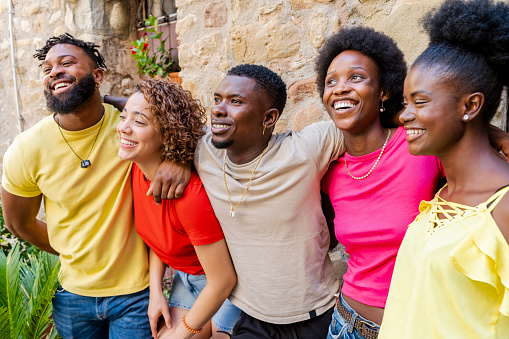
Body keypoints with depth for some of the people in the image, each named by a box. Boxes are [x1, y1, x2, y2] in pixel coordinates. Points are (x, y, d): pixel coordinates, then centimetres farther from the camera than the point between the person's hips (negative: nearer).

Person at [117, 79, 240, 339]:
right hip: (185, 274, 6)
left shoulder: (191, 195, -36)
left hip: (223, 280, -6)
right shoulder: (137, 170, -13)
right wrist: (155, 290, -3)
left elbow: (223, 281, -25)